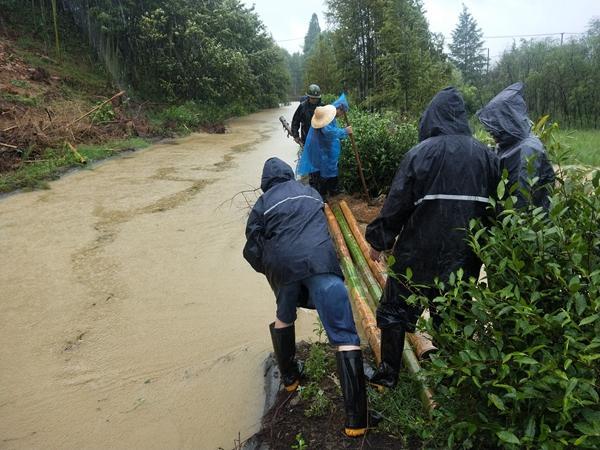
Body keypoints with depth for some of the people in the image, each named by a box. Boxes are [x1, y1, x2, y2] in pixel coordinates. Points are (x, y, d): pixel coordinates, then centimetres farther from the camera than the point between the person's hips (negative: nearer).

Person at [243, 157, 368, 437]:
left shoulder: (262, 204, 20)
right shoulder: (309, 191, 27)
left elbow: (252, 250, 15)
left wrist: (269, 270, 34)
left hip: (283, 266, 1)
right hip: (321, 261, -1)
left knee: (284, 317, 31)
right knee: (345, 337, -3)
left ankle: (289, 378, 43)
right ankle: (356, 419, -7)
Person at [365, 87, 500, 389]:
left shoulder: (421, 152, -12)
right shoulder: (485, 155, 2)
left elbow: (397, 201, -11)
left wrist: (379, 240, 0)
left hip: (420, 249, -4)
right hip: (465, 251, 4)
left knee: (397, 307, 13)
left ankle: (389, 372, 21)